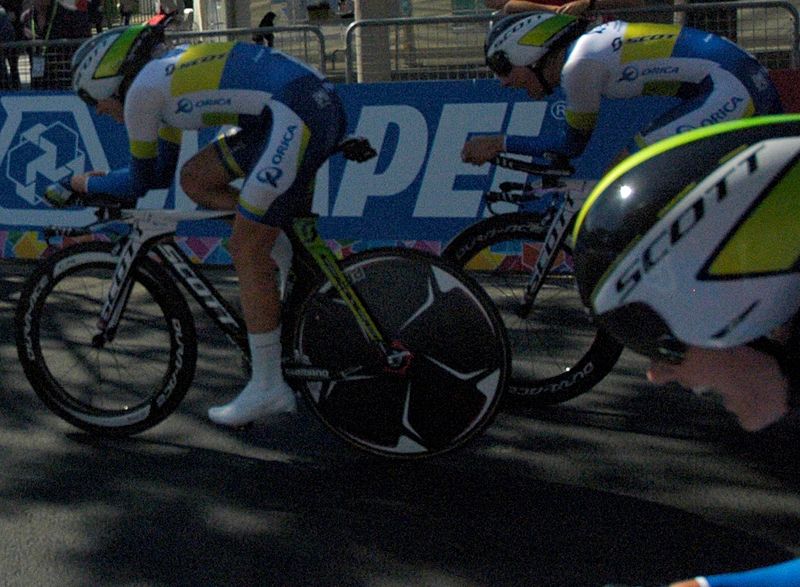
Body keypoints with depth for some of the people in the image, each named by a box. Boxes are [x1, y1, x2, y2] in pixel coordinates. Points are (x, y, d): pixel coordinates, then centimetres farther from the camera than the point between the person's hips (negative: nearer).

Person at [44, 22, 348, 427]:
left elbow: (141, 182, 9)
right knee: (195, 179, 15)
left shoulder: (142, 88, -2)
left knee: (247, 251, -4)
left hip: (300, 113, -10)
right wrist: (100, 181, 34)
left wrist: (83, 185, 23)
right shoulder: (166, 74, 25)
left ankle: (267, 388, 3)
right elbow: (161, 174, 32)